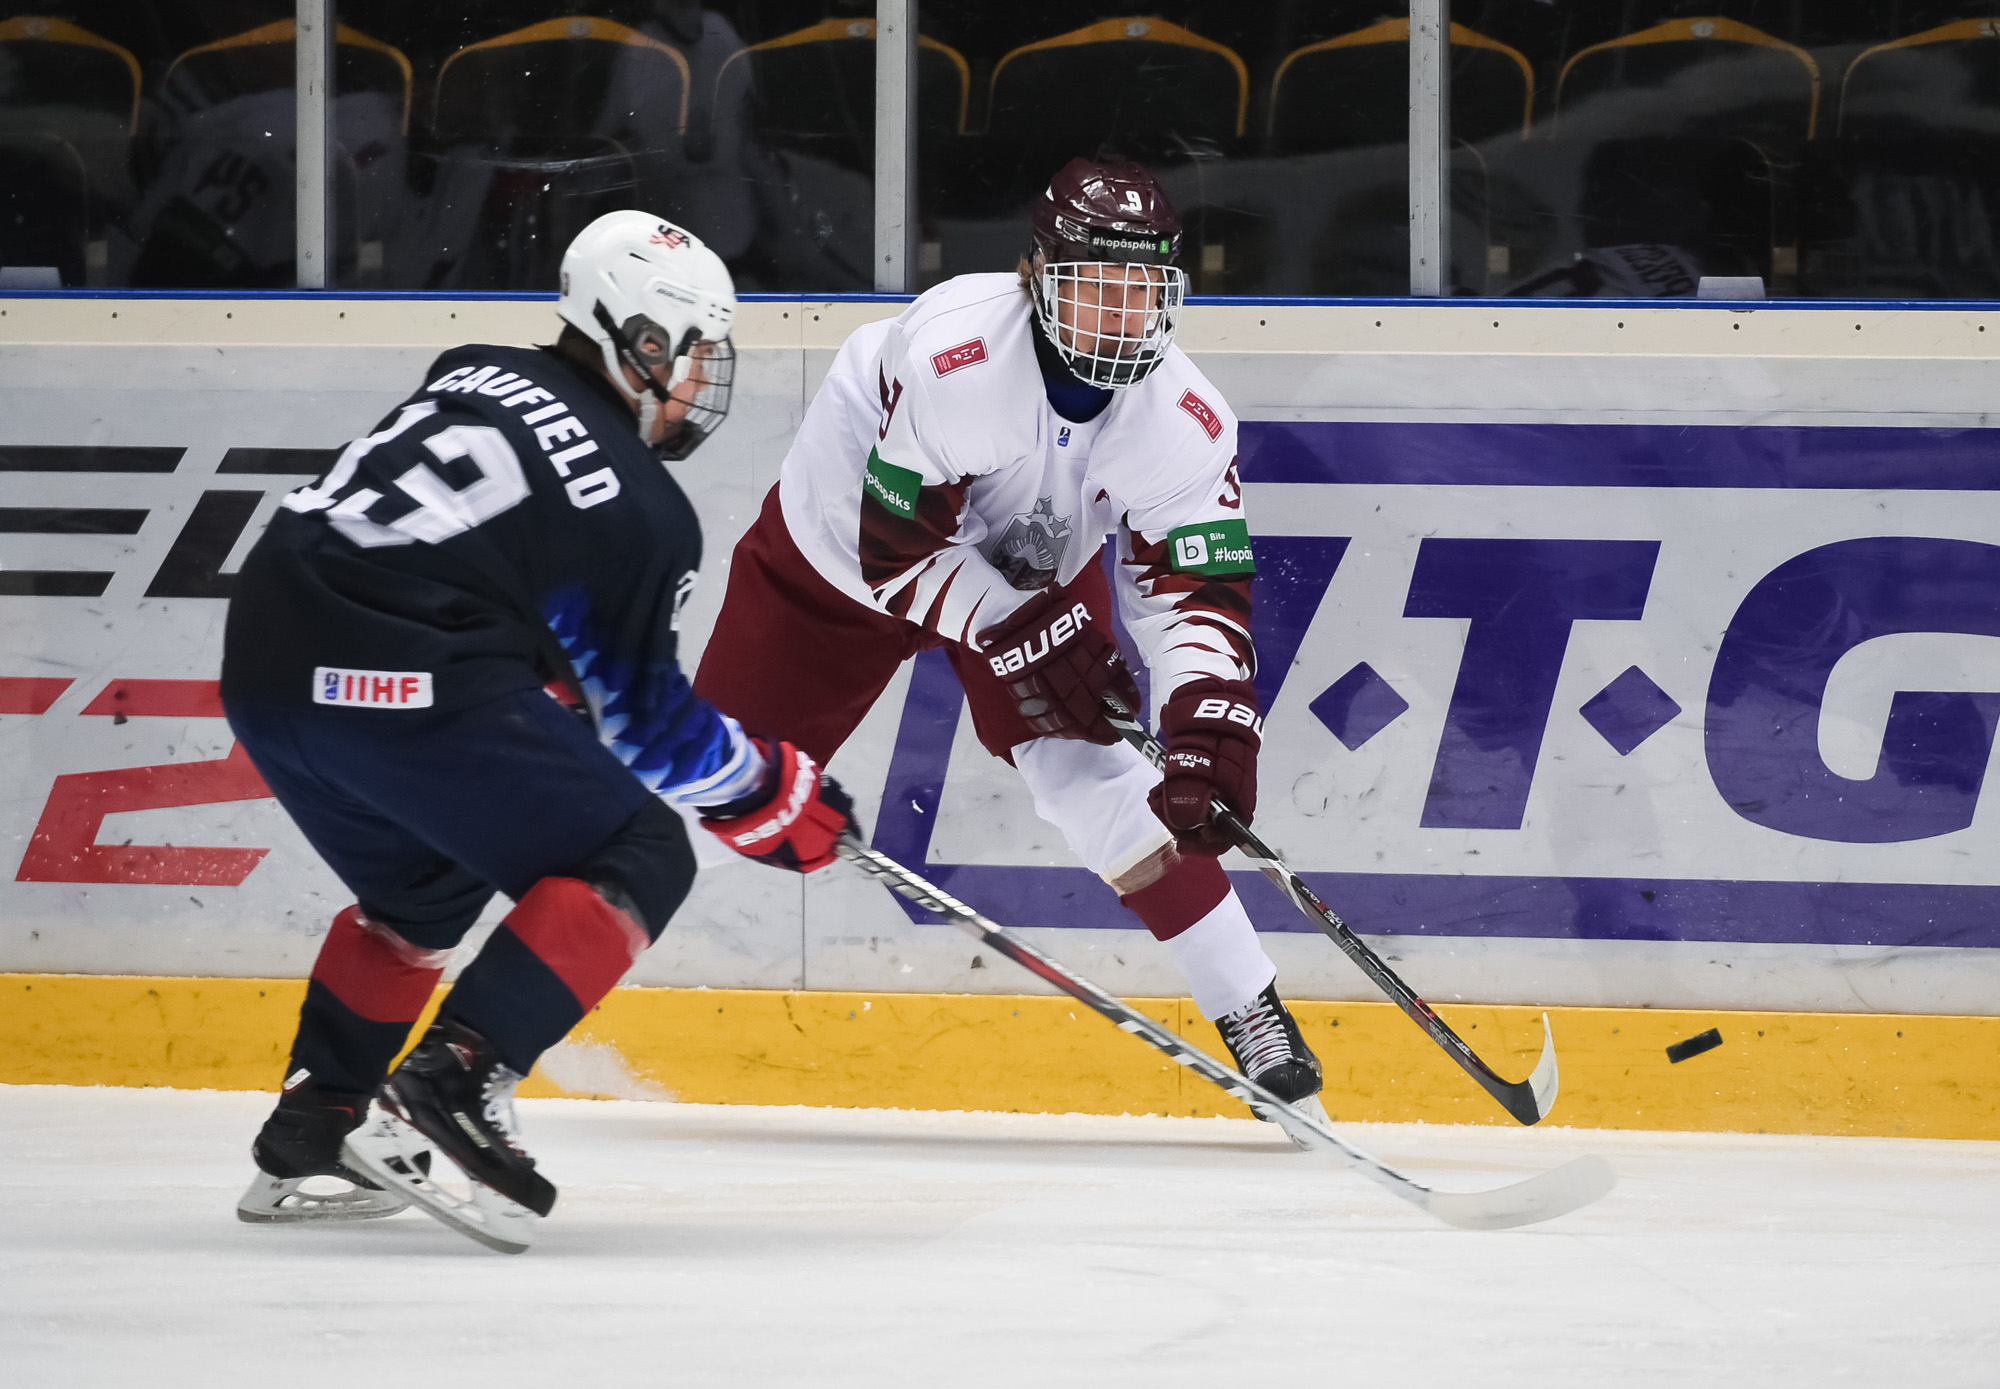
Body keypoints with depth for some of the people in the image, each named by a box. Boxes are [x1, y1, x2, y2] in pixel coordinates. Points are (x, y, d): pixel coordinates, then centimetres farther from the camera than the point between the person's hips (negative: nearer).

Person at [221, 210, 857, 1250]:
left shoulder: (480, 378, 20)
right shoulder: (643, 510, 2)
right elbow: (646, 726, 8)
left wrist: (556, 677, 34)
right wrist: (780, 797, 22)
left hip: (264, 657, 8)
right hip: (398, 678, -8)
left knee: (426, 883, 31)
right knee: (637, 861, 1)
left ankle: (306, 1134, 28)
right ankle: (451, 1087, -13)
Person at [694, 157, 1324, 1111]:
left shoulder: (1186, 419, -27)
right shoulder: (950, 356, -40)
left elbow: (1197, 591, -24)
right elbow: (896, 548, -31)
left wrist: (1210, 729, -39)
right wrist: (1016, 632, -29)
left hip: (1036, 566, 2)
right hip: (843, 541, -2)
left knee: (1079, 763, -17)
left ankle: (1250, 1010, -12)